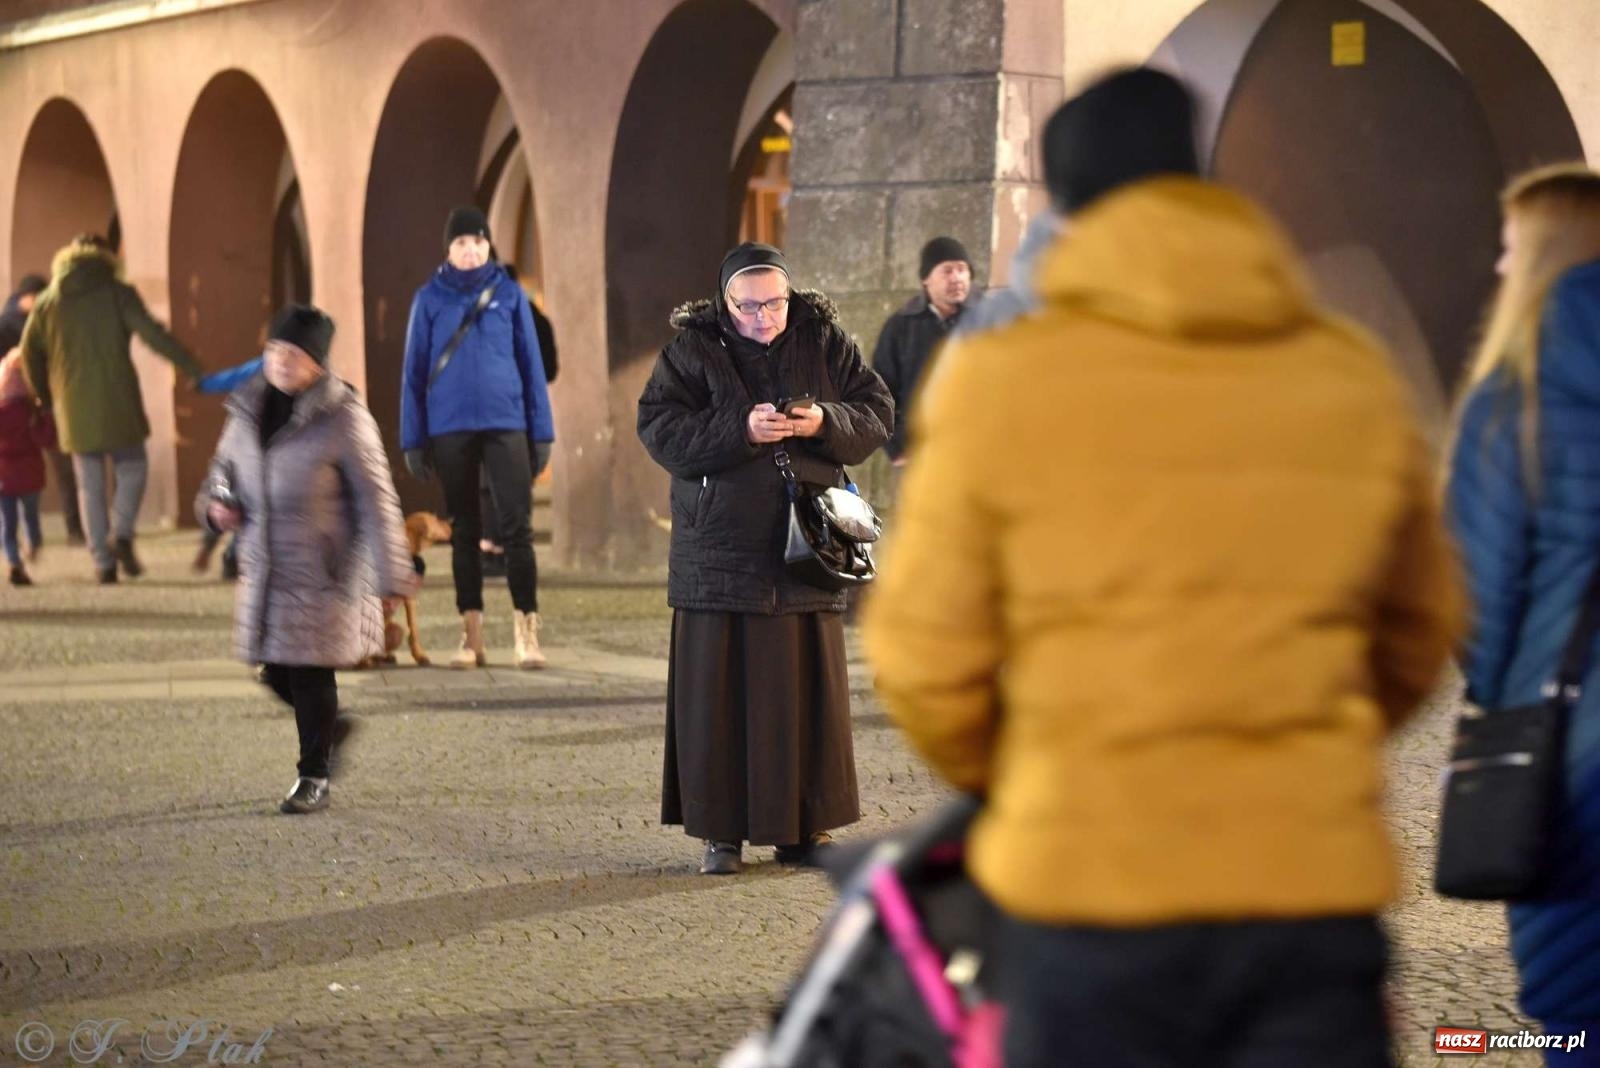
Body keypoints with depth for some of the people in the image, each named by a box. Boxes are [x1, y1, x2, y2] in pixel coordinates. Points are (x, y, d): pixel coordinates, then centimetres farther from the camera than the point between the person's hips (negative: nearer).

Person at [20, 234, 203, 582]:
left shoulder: (48, 300, 9)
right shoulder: (117, 293, -1)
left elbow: (29, 353, 12)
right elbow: (152, 334, -12)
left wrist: (44, 395, 26)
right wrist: (192, 368, -13)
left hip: (74, 406, 3)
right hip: (116, 402, -2)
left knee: (90, 485, 8)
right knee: (132, 468, 12)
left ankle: (103, 561, 4)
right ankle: (121, 535, -9)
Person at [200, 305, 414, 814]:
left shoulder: (343, 418, -11)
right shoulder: (248, 410, 7)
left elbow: (375, 500, -11)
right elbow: (224, 469, 23)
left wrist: (390, 574, -13)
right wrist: (215, 506, -1)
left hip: (323, 571, -6)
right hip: (264, 569, 6)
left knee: (310, 672, -3)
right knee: (275, 669, 9)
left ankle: (314, 777, 11)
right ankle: (331, 727, 37)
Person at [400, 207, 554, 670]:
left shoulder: (509, 294, 4)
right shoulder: (430, 299, 3)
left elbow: (531, 365, 6)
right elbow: (415, 372, 5)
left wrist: (542, 432, 3)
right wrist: (414, 440, 1)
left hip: (506, 424, 0)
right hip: (450, 428, 1)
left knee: (517, 527, -6)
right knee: (465, 531, 6)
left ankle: (527, 634, -4)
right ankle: (471, 636, 10)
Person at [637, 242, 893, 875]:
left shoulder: (825, 342, 7)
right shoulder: (690, 351, 0)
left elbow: (878, 414, 7)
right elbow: (659, 431, -9)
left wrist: (823, 423, -13)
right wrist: (741, 431, -21)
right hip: (718, 557, -2)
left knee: (807, 694, 3)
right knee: (718, 696, -1)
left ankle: (806, 830, 12)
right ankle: (720, 833, 7)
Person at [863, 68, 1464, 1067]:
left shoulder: (1001, 381, -4)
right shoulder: (1357, 379, 5)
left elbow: (925, 648, -1)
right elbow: (1422, 629, 16)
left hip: (1091, 877, -2)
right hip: (1312, 875, 2)